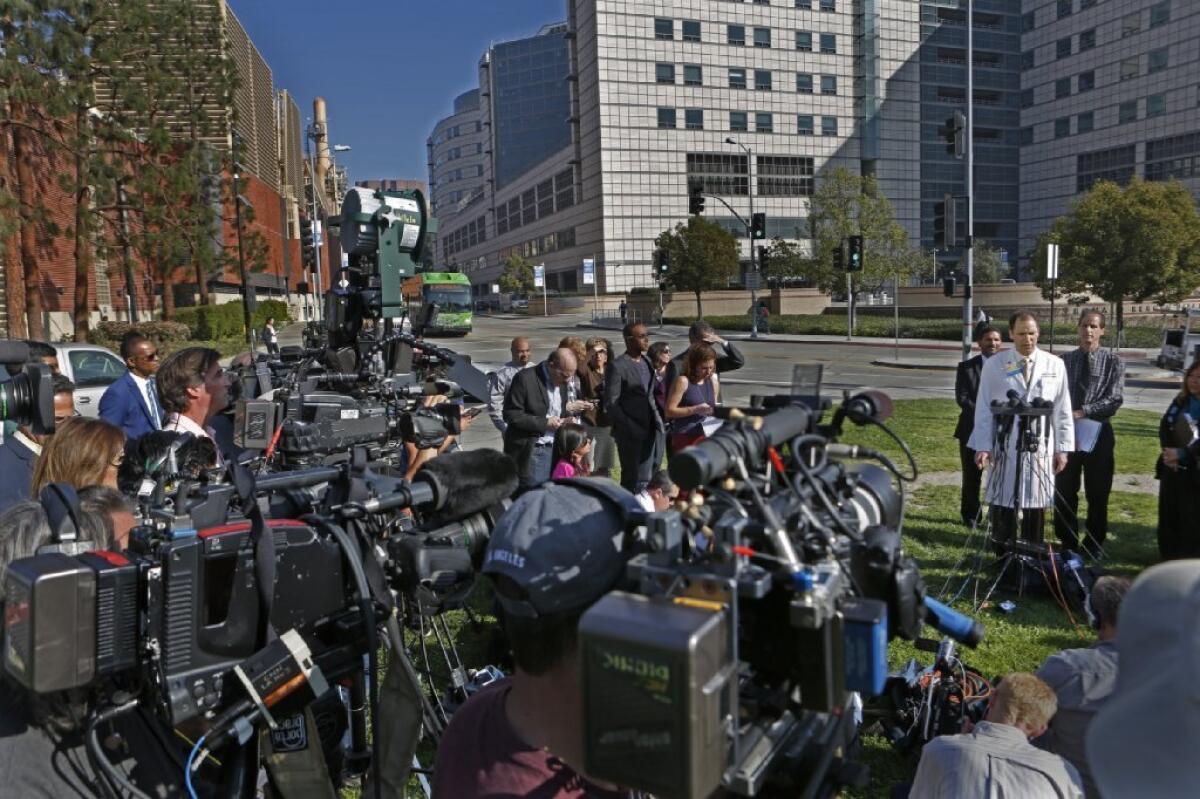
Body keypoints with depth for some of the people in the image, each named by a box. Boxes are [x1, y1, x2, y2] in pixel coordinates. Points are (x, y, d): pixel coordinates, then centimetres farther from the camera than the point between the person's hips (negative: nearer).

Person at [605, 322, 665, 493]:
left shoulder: (647, 362, 13)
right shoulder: (618, 366, -10)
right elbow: (610, 402, -12)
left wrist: (658, 421, 6)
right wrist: (627, 428, -15)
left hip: (652, 430, 7)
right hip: (631, 433, -7)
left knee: (650, 477, 10)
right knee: (634, 480, 1)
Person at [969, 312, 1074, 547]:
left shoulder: (1055, 365, 3)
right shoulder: (994, 365, 0)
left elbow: (1062, 410, 5)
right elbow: (984, 409, 1)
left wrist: (1062, 448, 2)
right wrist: (982, 446, -5)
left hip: (1040, 448, 1)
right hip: (1005, 447, -1)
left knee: (1036, 506, 8)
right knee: (1003, 506, 3)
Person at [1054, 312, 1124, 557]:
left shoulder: (1113, 361, -1)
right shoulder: (1065, 360, 5)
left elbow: (1115, 399, -11)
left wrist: (1081, 412, -20)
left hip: (1098, 434, -1)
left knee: (1097, 493, 8)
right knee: (1064, 491, 7)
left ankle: (1094, 544, 22)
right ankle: (1067, 543, 22)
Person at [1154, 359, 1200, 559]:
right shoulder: (1180, 401, 9)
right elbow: (1164, 428, 6)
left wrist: (1182, 454, -19)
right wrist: (1168, 453, -10)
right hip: (1172, 468, 6)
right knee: (1168, 517, 12)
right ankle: (1169, 561, 24)